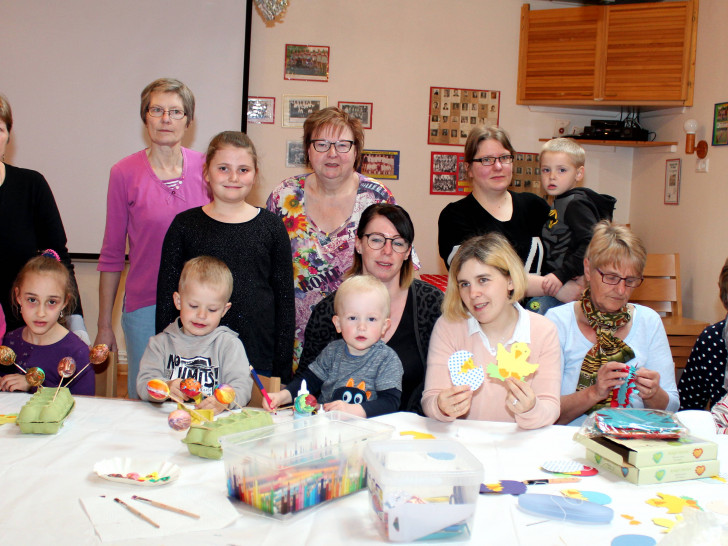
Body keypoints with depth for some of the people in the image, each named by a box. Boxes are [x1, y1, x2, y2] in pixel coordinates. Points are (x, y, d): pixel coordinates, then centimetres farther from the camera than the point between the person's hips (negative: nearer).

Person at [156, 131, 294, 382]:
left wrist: (283, 369, 2)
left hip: (259, 359, 0)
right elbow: (166, 295, 5)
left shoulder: (271, 227, 3)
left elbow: (285, 298, 5)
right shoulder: (185, 225, 3)